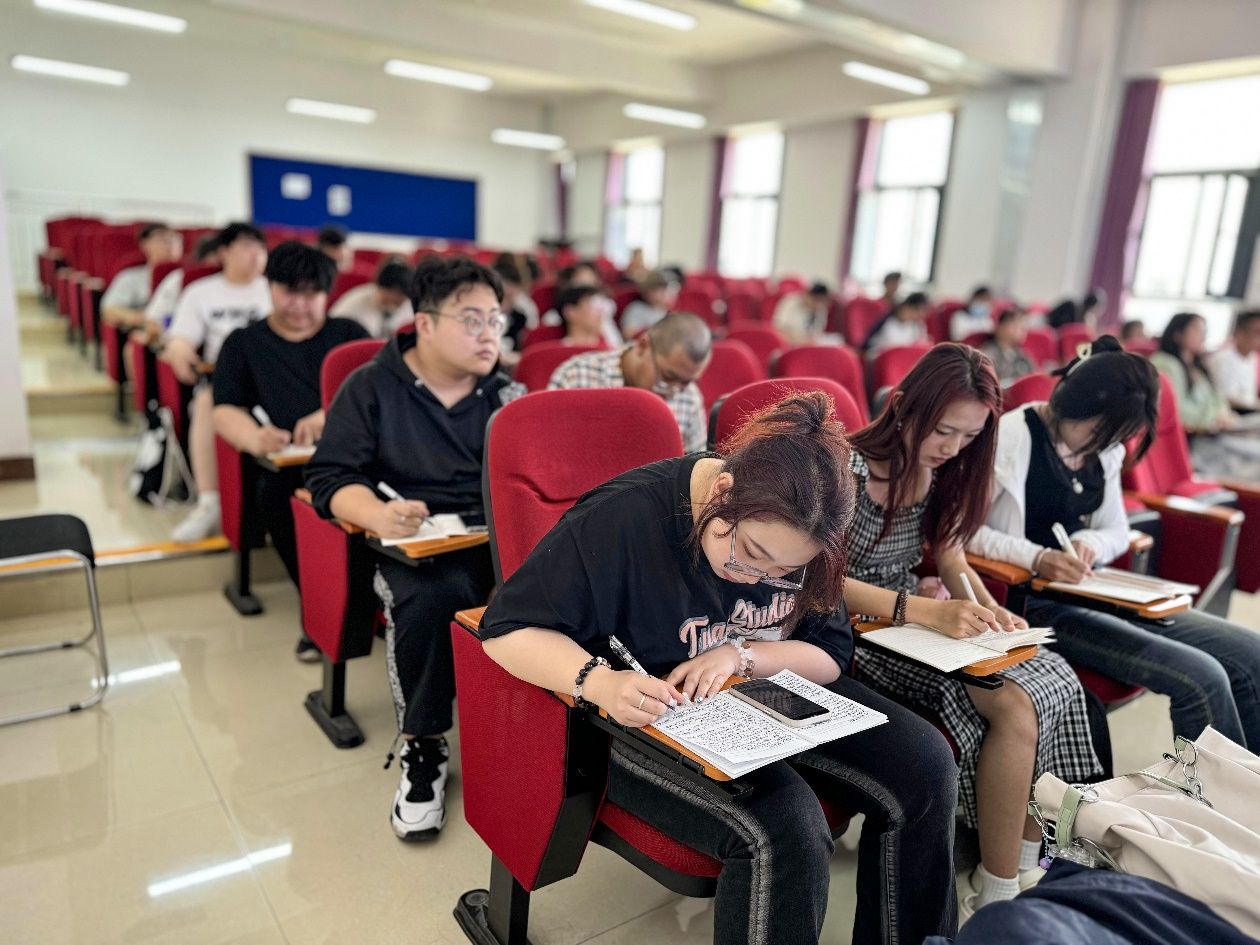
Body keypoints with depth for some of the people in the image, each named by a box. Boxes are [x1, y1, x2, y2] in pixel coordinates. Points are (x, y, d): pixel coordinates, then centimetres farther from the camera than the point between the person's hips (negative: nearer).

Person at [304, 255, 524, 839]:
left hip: (498, 539, 3)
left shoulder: (506, 393, 17)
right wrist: (377, 514, -21)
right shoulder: (371, 387, 8)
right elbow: (329, 477, 1)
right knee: (434, 593, -38)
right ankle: (422, 747, -12)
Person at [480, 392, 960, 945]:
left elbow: (831, 654, -2)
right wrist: (598, 682, -37)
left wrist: (742, 654, -22)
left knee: (923, 764, -10)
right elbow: (507, 628, -19)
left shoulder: (787, 535, -8)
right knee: (784, 831, -31)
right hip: (649, 724, -5)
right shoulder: (623, 518, -25)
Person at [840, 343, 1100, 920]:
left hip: (917, 618, 8)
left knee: (1055, 679, -11)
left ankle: (1025, 864, 3)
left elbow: (951, 558, 12)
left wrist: (988, 609, -9)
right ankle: (999, 892, -5)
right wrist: (926, 611, -33)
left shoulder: (945, 473, 6)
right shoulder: (849, 467, -18)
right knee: (1013, 706, -23)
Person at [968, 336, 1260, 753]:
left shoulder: (1104, 448, 10)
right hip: (1037, 605, -8)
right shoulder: (1011, 437, -14)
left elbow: (1117, 531, 16)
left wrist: (1091, 543, -8)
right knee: (1201, 679, -20)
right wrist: (1035, 558, -29)